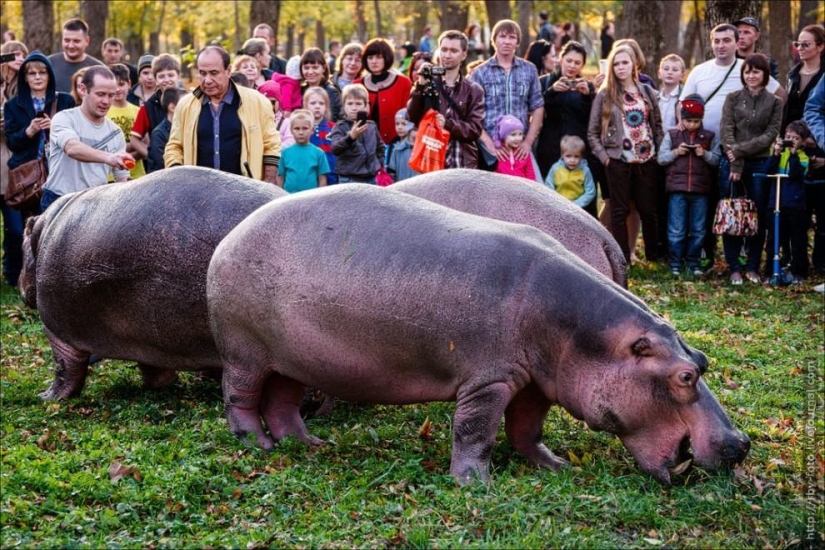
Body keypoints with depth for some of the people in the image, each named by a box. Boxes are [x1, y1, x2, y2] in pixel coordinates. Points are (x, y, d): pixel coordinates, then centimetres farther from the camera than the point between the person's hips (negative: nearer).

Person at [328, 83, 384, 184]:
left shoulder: (372, 126, 7)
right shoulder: (340, 127, -8)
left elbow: (380, 147, 24)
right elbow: (335, 149, -26)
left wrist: (378, 163, 9)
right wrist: (351, 136, -40)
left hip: (371, 178, 5)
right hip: (348, 179, -5)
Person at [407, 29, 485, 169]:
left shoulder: (473, 90, 9)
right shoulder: (428, 84, 11)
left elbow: (475, 129, 1)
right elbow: (412, 117, -2)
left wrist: (447, 124, -15)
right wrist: (420, 86, -13)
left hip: (464, 165, 0)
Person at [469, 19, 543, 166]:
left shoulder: (529, 70, 11)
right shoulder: (480, 73, 3)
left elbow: (537, 107, 11)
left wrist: (529, 141, -1)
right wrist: (490, 144, -12)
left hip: (521, 148, 2)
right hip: (490, 148, -2)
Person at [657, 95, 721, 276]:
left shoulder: (710, 137, 6)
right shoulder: (672, 135, 6)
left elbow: (717, 160, 2)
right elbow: (661, 158, 4)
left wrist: (705, 154, -14)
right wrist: (676, 152, -12)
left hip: (700, 190, 1)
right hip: (677, 189, -1)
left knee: (698, 231, 7)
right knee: (676, 230, 1)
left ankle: (693, 263, 16)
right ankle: (675, 264, 8)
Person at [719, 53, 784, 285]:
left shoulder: (775, 102, 6)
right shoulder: (733, 98, 7)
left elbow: (770, 135, -3)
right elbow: (726, 131, -2)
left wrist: (741, 149, -13)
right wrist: (735, 164, -13)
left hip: (759, 164, 0)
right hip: (731, 164, 0)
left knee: (758, 216, 3)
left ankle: (752, 267, 11)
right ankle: (734, 268, 5)